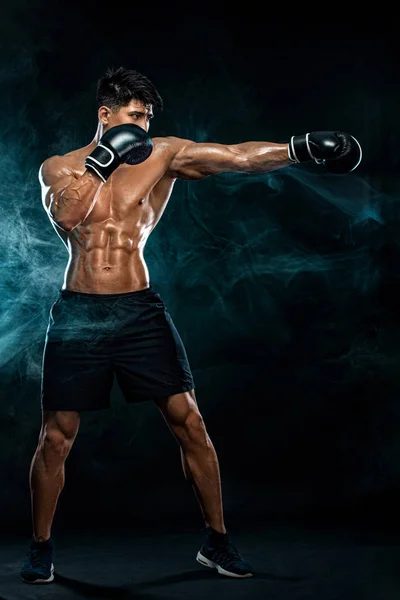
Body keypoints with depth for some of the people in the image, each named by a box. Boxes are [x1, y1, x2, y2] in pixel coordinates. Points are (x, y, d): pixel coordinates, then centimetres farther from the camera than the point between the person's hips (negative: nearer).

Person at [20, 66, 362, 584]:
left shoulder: (162, 155, 3)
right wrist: (103, 158, -16)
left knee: (189, 422, -1)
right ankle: (40, 548, 22)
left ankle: (216, 541, 14)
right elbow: (65, 214, -18)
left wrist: (302, 147, -17)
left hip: (140, 309, 1)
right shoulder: (58, 168, 4)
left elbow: (238, 156, -7)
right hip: (79, 313, 0)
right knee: (55, 438, 3)